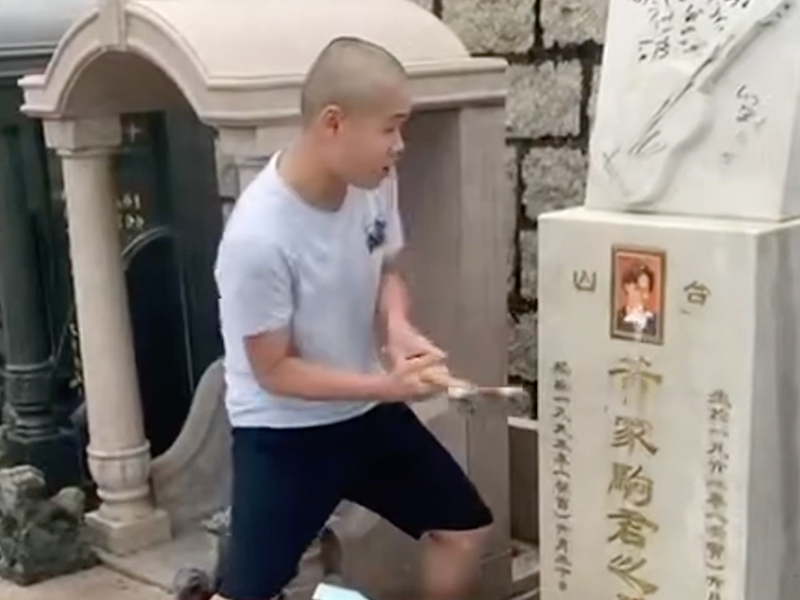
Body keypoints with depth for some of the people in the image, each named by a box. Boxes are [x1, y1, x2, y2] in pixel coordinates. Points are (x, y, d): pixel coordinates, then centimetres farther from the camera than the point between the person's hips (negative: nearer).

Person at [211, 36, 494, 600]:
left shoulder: (374, 181, -12)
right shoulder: (258, 238, -31)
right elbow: (274, 370, -21)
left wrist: (398, 326, -15)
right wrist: (385, 385, -27)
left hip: (364, 411, 7)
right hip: (282, 432, -7)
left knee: (465, 529, 15)